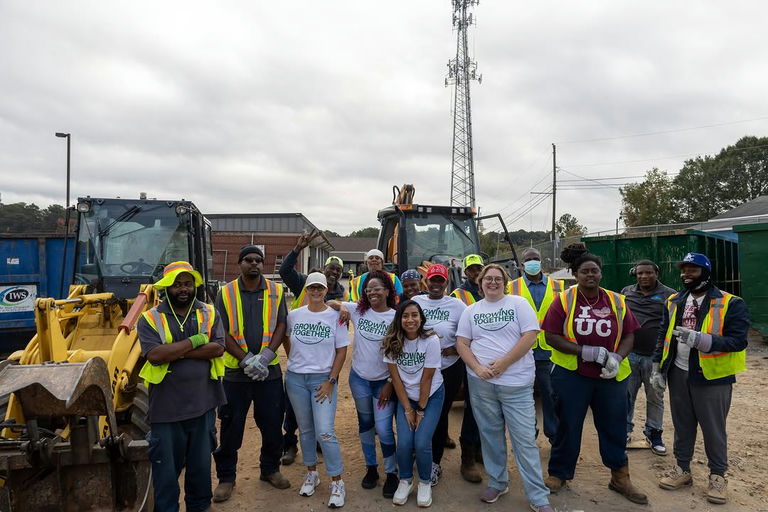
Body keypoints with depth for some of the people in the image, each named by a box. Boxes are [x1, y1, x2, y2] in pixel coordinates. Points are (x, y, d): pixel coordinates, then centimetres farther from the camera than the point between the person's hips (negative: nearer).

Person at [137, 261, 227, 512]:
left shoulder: (209, 314, 3)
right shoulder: (150, 319, -4)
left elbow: (217, 349, -12)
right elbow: (154, 355, -20)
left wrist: (173, 351, -16)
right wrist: (195, 341, -16)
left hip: (203, 405, 3)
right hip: (166, 408, -2)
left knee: (201, 463, 18)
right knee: (166, 467, 10)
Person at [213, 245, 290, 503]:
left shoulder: (275, 291, 2)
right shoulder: (225, 293, -1)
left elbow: (281, 326, -2)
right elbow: (222, 333, -6)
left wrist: (264, 356, -15)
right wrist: (246, 359, -16)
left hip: (270, 371, 1)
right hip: (235, 372, -1)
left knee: (272, 423, 12)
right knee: (231, 426, 8)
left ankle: (270, 469, 33)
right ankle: (226, 477, 27)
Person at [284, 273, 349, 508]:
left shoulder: (335, 317, -7)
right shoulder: (293, 315, 0)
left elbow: (341, 351, -5)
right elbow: (286, 340, 18)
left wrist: (331, 381, -9)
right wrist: (295, 361, 9)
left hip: (323, 379, -3)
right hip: (295, 378, 3)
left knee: (325, 432, -8)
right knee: (305, 429, 13)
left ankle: (337, 482, 7)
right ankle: (311, 473, 31)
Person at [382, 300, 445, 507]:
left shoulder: (431, 341, -20)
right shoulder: (393, 342, -12)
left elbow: (427, 379, -16)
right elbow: (395, 377, -8)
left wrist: (421, 410, -11)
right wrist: (408, 409, -8)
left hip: (431, 396, -2)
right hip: (405, 397, 2)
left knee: (421, 444, -13)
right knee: (404, 443, -10)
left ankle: (425, 483, 14)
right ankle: (405, 481, 18)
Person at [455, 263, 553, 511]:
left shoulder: (519, 304, 0)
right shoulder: (471, 311, 9)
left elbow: (530, 335, -8)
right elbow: (461, 343, 6)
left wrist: (503, 363, -14)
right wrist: (477, 368, -10)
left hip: (517, 383, -3)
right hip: (481, 382, 3)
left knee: (525, 439, 0)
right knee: (490, 435, 13)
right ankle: (497, 482, 32)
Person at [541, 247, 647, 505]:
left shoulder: (616, 301, 4)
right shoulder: (564, 300, -5)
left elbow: (629, 335, 6)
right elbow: (551, 336, -9)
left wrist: (617, 357, -13)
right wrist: (585, 352, -19)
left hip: (611, 377, 3)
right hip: (571, 376, -2)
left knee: (614, 426, 12)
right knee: (568, 425, 9)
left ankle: (620, 477, 31)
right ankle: (559, 474, 26)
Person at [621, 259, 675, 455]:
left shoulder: (669, 295, -1)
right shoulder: (626, 292, 9)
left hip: (655, 357, -2)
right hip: (628, 354, 2)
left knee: (655, 397, 10)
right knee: (626, 395, 9)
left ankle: (654, 433, 26)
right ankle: (625, 430, 24)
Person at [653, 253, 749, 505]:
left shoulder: (731, 304, -10)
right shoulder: (674, 302, 6)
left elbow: (737, 341, -18)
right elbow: (663, 336, 11)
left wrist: (700, 339, -31)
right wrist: (657, 368, 8)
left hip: (712, 377, -4)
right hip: (678, 374, 5)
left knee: (713, 429, 8)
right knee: (682, 425, 15)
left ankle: (718, 476, 26)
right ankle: (683, 469, 30)